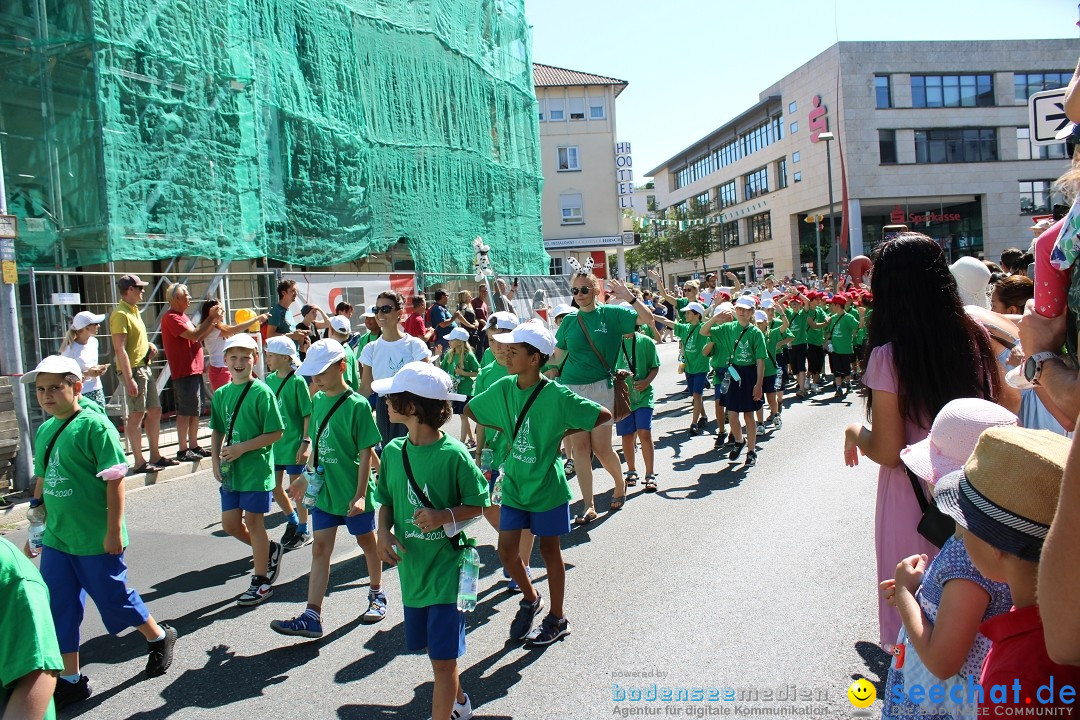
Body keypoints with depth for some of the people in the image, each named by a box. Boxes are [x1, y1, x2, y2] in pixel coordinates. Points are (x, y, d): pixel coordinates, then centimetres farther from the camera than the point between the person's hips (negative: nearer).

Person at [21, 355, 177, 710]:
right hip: (56, 538, 7)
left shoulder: (94, 426, -15)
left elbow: (115, 479, -17)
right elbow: (42, 482, 18)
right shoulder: (43, 431, 8)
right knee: (57, 608, 10)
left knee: (114, 599, 8)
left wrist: (114, 530, -18)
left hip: (96, 540, -7)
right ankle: (70, 680, 25)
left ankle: (159, 638, 33)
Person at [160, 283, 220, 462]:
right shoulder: (171, 317, -12)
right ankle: (183, 450, -2)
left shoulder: (182, 316, 20)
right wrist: (211, 318, -15)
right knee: (186, 411, -7)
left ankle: (193, 446, 19)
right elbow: (194, 334, -22)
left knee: (195, 410, 13)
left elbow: (200, 337, 18)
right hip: (184, 372, -10)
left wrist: (214, 321, 8)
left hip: (194, 370, 10)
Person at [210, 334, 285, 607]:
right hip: (230, 470, 7)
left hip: (256, 469, -6)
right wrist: (216, 458, 1)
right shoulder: (221, 394, 6)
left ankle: (262, 581, 17)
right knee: (230, 524, 11)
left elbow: (276, 433, -14)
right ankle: (269, 549, 37)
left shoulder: (262, 392, -13)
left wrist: (242, 448, -18)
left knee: (253, 522, 2)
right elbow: (218, 431, 15)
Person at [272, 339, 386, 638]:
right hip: (324, 488, 6)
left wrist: (360, 494, -18)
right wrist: (308, 477, 17)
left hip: (352, 491, -6)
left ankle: (376, 594, 35)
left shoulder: (357, 405, -17)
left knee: (366, 541, 14)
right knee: (320, 548, 4)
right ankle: (312, 616, 5)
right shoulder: (318, 400, 3)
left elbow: (366, 452, -16)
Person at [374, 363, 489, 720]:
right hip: (412, 569, 6)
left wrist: (444, 516, -24)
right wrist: (384, 532, -9)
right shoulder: (393, 452, -2)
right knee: (431, 646, 22)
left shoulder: (453, 454, -18)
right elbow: (386, 502, 9)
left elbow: (478, 505, -8)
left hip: (447, 569, -6)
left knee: (443, 658, 0)